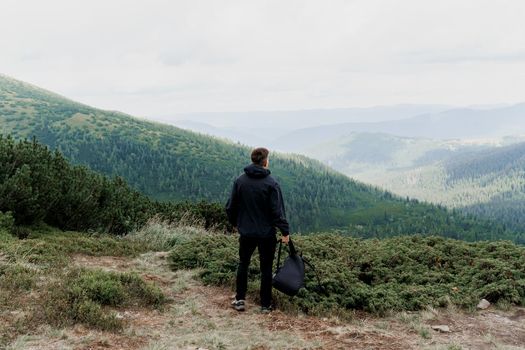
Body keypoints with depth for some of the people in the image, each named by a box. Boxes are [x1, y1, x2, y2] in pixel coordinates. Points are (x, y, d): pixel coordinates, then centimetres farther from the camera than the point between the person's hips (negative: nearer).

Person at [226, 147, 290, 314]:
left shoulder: (240, 181, -1)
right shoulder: (271, 183, -13)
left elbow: (231, 206, 4)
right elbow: (277, 210, -16)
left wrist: (234, 223, 21)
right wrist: (285, 231, -8)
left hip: (246, 232, 3)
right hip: (266, 234, -3)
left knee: (243, 265, 19)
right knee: (266, 269, 8)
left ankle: (240, 300, 18)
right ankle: (265, 305, 13)